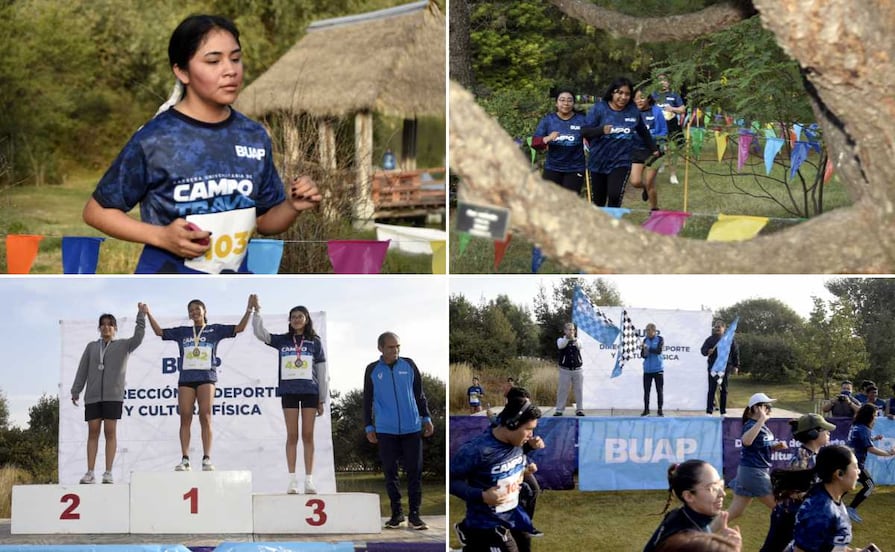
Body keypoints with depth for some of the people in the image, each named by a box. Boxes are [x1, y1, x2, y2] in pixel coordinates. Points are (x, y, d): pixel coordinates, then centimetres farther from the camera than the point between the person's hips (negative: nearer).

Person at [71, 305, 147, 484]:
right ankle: (90, 473, -3)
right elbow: (82, 370, 13)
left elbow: (138, 338, -8)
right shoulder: (91, 347, 16)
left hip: (113, 395, -2)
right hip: (93, 395, 2)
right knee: (93, 432, -1)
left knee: (110, 432, -5)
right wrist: (75, 392, 6)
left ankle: (108, 473, -6)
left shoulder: (123, 345, 11)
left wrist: (141, 315, -16)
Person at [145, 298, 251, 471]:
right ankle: (185, 460, -3)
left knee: (205, 418, -8)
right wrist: (148, 314, 12)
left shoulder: (215, 330, 12)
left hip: (206, 377, -2)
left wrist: (249, 310, -4)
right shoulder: (182, 332, 18)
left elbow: (239, 328, 6)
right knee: (185, 418, -3)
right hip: (186, 378, 2)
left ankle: (207, 459, -10)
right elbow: (159, 332, 20)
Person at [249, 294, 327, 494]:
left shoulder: (315, 342, 6)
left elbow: (321, 372, 7)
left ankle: (309, 480, 1)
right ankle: (292, 480, 1)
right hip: (289, 391, 1)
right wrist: (256, 311, -12)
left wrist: (322, 399, 5)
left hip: (310, 391, -1)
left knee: (308, 435, 0)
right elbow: (260, 333, -1)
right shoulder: (282, 340, 9)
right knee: (292, 436, 1)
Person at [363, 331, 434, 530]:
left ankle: (414, 514, 5)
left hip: (411, 428, 0)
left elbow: (419, 394, 12)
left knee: (414, 471, -1)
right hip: (385, 430, 0)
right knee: (390, 472, 4)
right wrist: (369, 427, 4)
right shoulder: (372, 370, 2)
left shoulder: (409, 365, 5)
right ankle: (396, 513, 14)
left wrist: (426, 418, 8)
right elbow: (367, 400, 8)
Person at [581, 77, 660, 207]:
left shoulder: (633, 111, 0)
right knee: (599, 201, 12)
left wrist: (653, 149, 29)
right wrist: (601, 130, -32)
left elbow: (643, 132, 17)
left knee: (615, 196, -20)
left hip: (621, 162, 0)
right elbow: (584, 131, -14)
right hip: (598, 162, 0)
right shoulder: (599, 108, -7)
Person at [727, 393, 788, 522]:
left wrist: (776, 446, 5)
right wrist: (761, 420, -41)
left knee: (734, 513, 10)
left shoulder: (764, 427, 11)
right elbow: (746, 441, -42)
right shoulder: (751, 426, -18)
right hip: (753, 472, -9)